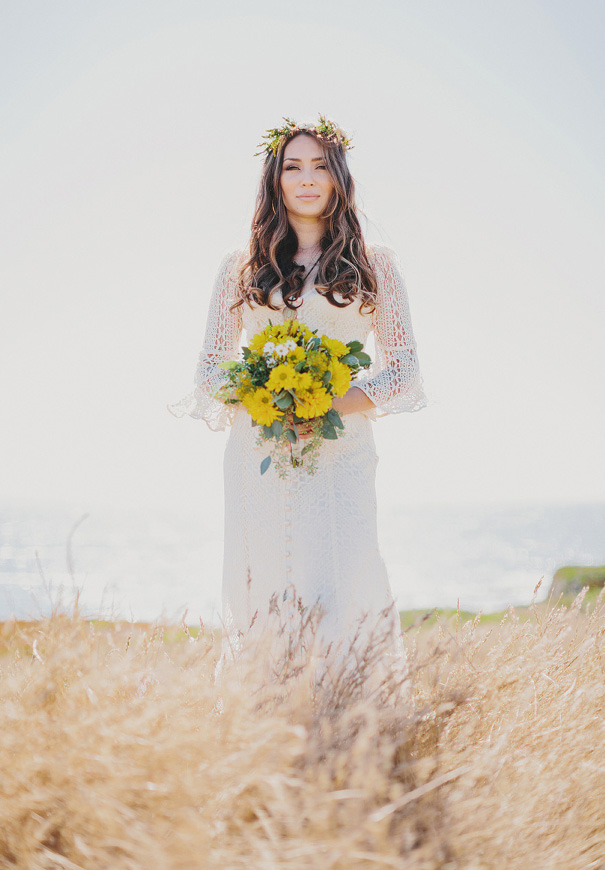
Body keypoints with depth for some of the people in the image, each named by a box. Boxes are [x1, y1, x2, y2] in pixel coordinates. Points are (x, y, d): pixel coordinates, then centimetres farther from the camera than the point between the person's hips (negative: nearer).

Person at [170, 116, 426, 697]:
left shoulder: (373, 264, 10)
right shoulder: (241, 268, 12)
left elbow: (403, 367, 7)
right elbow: (210, 368, 12)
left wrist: (332, 407, -11)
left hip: (341, 450, -1)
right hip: (258, 451, 1)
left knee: (341, 593, -10)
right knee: (260, 593, -2)